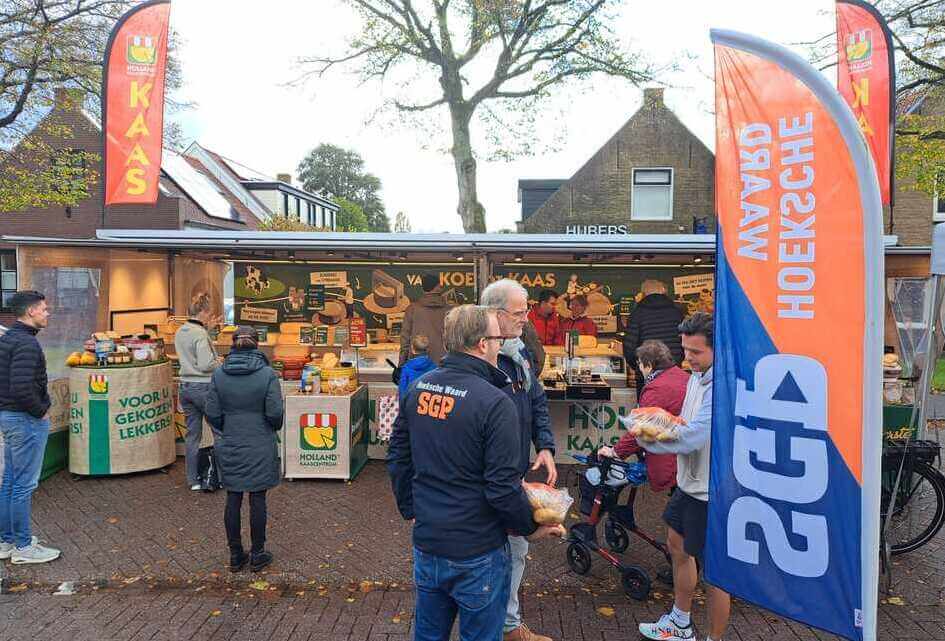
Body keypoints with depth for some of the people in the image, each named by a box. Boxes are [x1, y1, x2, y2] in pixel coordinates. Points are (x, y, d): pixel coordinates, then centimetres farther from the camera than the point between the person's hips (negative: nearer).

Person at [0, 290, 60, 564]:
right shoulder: (26, 343, -20)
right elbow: (23, 388, -28)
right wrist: (40, 410, -13)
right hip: (25, 419, -10)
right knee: (24, 485, -1)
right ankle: (23, 547, 9)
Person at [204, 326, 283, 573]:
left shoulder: (219, 373, -3)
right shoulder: (267, 373, -13)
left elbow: (212, 413, -1)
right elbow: (275, 413, -13)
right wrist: (274, 428, 9)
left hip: (229, 446, 3)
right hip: (260, 447, -3)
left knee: (233, 499, 12)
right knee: (258, 499, 7)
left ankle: (235, 555, 23)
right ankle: (257, 555, 18)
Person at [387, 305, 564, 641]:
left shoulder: (417, 388, -2)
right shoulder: (494, 402, -22)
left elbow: (397, 459, 7)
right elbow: (503, 487, -21)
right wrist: (531, 526, -3)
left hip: (426, 542, 6)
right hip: (476, 554, -6)